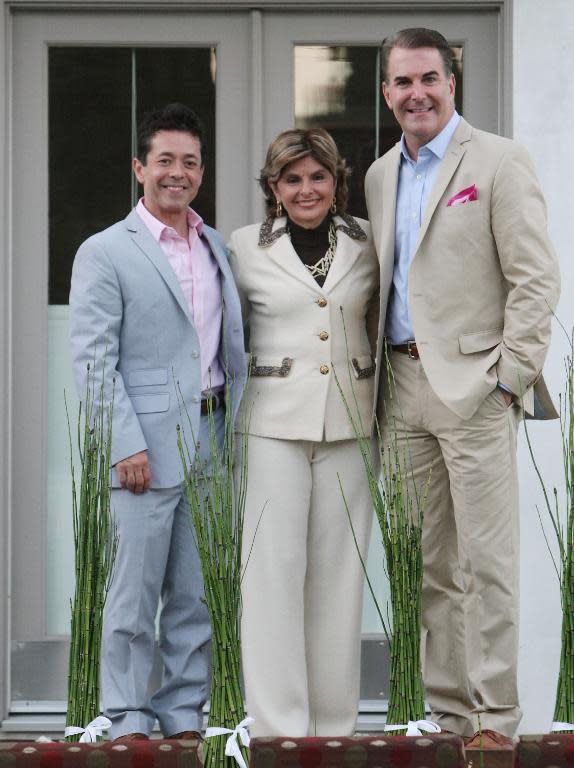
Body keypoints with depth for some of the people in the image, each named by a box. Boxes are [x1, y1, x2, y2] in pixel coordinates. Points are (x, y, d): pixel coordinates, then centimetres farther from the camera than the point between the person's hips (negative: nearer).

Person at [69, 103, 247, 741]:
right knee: (134, 593, -1)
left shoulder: (218, 248, 15)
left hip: (211, 443, 5)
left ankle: (184, 717, 17)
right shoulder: (104, 253, -2)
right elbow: (93, 359, -7)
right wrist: (126, 445, -14)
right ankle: (127, 719, 7)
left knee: (197, 593, 9)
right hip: (145, 449, -5)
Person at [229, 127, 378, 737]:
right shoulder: (246, 248, 3)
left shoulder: (367, 242, 7)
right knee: (275, 567, -5)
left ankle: (334, 722, 12)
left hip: (349, 423, 2)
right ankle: (278, 723, 0)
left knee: (338, 571, 4)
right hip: (276, 425, -2)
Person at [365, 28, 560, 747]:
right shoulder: (380, 176, 16)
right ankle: (448, 712, 15)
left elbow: (535, 277, -7)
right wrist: (379, 382, 11)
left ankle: (495, 719, -2)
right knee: (431, 564, 9)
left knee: (486, 560, -6)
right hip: (405, 388, 6)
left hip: (473, 385, -6)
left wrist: (509, 378, -12)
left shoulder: (497, 161, -3)